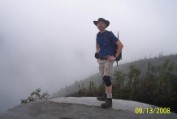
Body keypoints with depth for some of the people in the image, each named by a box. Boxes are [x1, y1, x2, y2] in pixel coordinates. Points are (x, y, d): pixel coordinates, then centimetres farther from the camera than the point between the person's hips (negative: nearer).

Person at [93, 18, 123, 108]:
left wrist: (115, 57, -13)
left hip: (108, 59, -7)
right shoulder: (98, 35, 10)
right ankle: (106, 95, 29)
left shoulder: (109, 34, -11)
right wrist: (97, 51, 14)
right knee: (105, 79, 15)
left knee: (106, 78, -17)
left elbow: (120, 45, -12)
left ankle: (109, 101, -17)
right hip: (100, 59, 7)